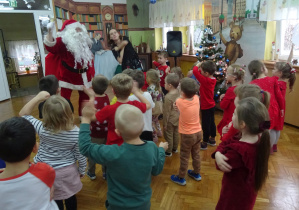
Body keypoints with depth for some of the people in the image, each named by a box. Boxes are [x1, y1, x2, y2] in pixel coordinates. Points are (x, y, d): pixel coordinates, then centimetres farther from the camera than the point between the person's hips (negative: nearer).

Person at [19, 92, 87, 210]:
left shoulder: (42, 129, -26)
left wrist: (38, 98, -17)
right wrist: (82, 170, 6)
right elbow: (80, 155, -12)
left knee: (55, 200, 23)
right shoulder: (76, 133, -23)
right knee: (70, 197, 25)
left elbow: (23, 115, -10)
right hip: (68, 170, 1)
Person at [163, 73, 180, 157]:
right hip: (177, 118, 7)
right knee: (176, 134, 22)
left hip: (170, 120, -7)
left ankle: (168, 152, 25)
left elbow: (167, 112, -19)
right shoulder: (178, 92, -8)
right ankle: (175, 148, 40)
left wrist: (165, 124, -11)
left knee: (168, 136, 10)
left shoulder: (168, 97, -27)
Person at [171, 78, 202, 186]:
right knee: (196, 154, 23)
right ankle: (196, 173, 42)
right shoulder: (196, 98, -12)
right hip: (198, 132, 6)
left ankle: (181, 178, 26)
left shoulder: (180, 102, -23)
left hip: (187, 135, -5)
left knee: (184, 157, 10)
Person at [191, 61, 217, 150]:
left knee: (205, 124, 4)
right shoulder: (213, 79, -1)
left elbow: (195, 71, -29)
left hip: (206, 107, -8)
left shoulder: (205, 80, -26)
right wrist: (201, 67, -4)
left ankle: (204, 143, 17)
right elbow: (201, 75, 11)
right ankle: (212, 139, 36)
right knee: (211, 122, 20)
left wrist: (197, 65, -11)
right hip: (212, 105, 9)